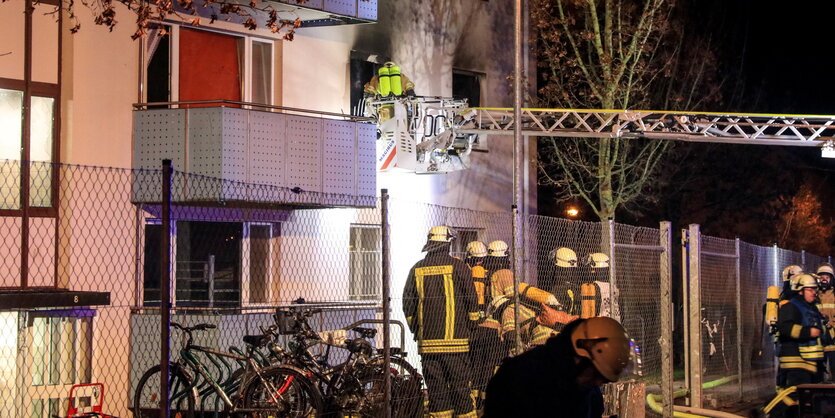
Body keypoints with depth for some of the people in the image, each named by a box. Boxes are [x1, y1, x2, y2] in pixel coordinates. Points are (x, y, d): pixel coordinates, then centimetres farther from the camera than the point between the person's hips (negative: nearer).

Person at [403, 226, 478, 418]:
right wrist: (471, 327, 9)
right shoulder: (457, 266, -3)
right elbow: (471, 300, -3)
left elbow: (407, 303, 10)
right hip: (455, 340, -3)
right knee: (460, 387, 0)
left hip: (427, 340, 3)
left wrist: (416, 330, 20)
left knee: (436, 389, 6)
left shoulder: (417, 269, 6)